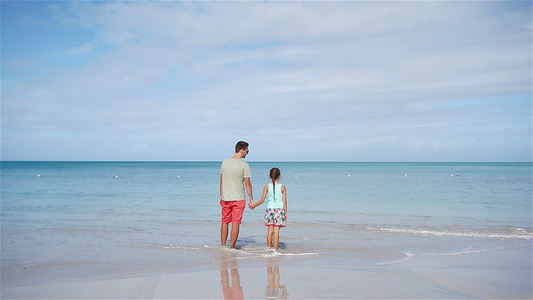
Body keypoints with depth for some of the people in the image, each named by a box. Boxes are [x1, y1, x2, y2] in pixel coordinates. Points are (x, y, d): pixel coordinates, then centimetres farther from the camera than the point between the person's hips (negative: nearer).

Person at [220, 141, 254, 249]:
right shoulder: (244, 165, -9)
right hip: (239, 198, -4)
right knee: (236, 223, 3)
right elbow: (247, 184, -8)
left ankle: (223, 246, 19)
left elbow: (222, 181, 8)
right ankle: (232, 247, 7)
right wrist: (251, 199, 0)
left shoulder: (225, 162, 3)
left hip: (226, 198, 4)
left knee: (225, 222, 13)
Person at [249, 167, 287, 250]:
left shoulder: (267, 187, 1)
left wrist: (253, 206, 12)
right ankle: (275, 249, -1)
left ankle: (269, 247, 14)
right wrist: (286, 213, 8)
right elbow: (284, 201, -1)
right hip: (279, 209, -1)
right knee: (276, 231, -1)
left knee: (270, 230, 9)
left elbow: (262, 200, -1)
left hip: (269, 209, 1)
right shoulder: (283, 187, -1)